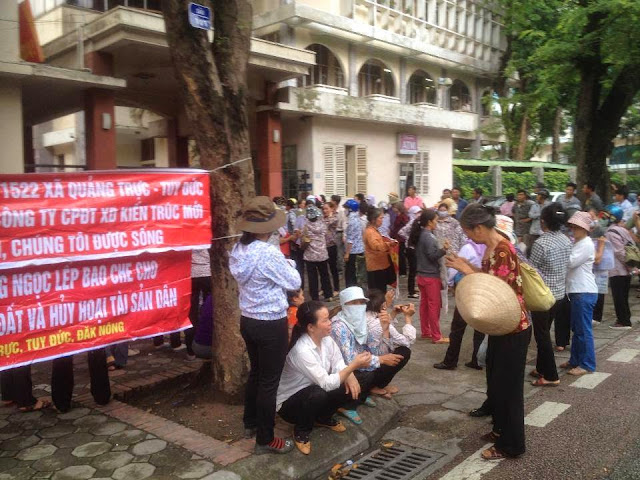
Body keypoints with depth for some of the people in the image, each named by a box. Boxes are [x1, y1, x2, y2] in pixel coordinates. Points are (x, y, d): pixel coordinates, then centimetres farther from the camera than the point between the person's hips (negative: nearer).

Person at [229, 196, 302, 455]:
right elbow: (294, 283, -12)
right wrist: (290, 264, 4)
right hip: (271, 324, -8)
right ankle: (265, 439, 17)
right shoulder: (269, 253, -24)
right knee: (269, 380, 4)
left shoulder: (238, 250, 1)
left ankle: (250, 423, 39)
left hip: (248, 320, 8)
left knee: (255, 372, 24)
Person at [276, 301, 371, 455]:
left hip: (315, 393, 7)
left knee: (351, 387, -11)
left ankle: (323, 418, 15)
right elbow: (327, 384, -33)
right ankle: (301, 430, -6)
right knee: (319, 394, -37)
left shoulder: (326, 339, -9)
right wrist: (354, 365, -35)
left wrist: (350, 376, -29)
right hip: (289, 402, -7)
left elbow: (338, 364, -7)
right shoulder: (301, 350, -33)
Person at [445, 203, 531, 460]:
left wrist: (465, 270, -18)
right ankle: (501, 429, 38)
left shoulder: (503, 250, -23)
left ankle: (511, 445, 18)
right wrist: (465, 265, 3)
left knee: (508, 385, 3)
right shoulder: (492, 247, 5)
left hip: (513, 328, -10)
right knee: (496, 380, 21)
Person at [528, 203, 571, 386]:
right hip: (560, 293, 8)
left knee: (542, 335, 5)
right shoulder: (566, 240, 2)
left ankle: (551, 376, 12)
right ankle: (542, 368, 31)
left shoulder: (541, 243, -21)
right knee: (544, 333, 20)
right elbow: (566, 265, 12)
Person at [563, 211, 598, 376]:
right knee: (576, 329, 16)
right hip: (577, 291, 10)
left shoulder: (586, 245, -13)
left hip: (584, 293, -10)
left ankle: (587, 364, 4)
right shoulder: (577, 243, 16)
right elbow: (570, 263, 15)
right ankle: (575, 360, 25)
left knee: (583, 330, -3)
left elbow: (570, 262, -21)